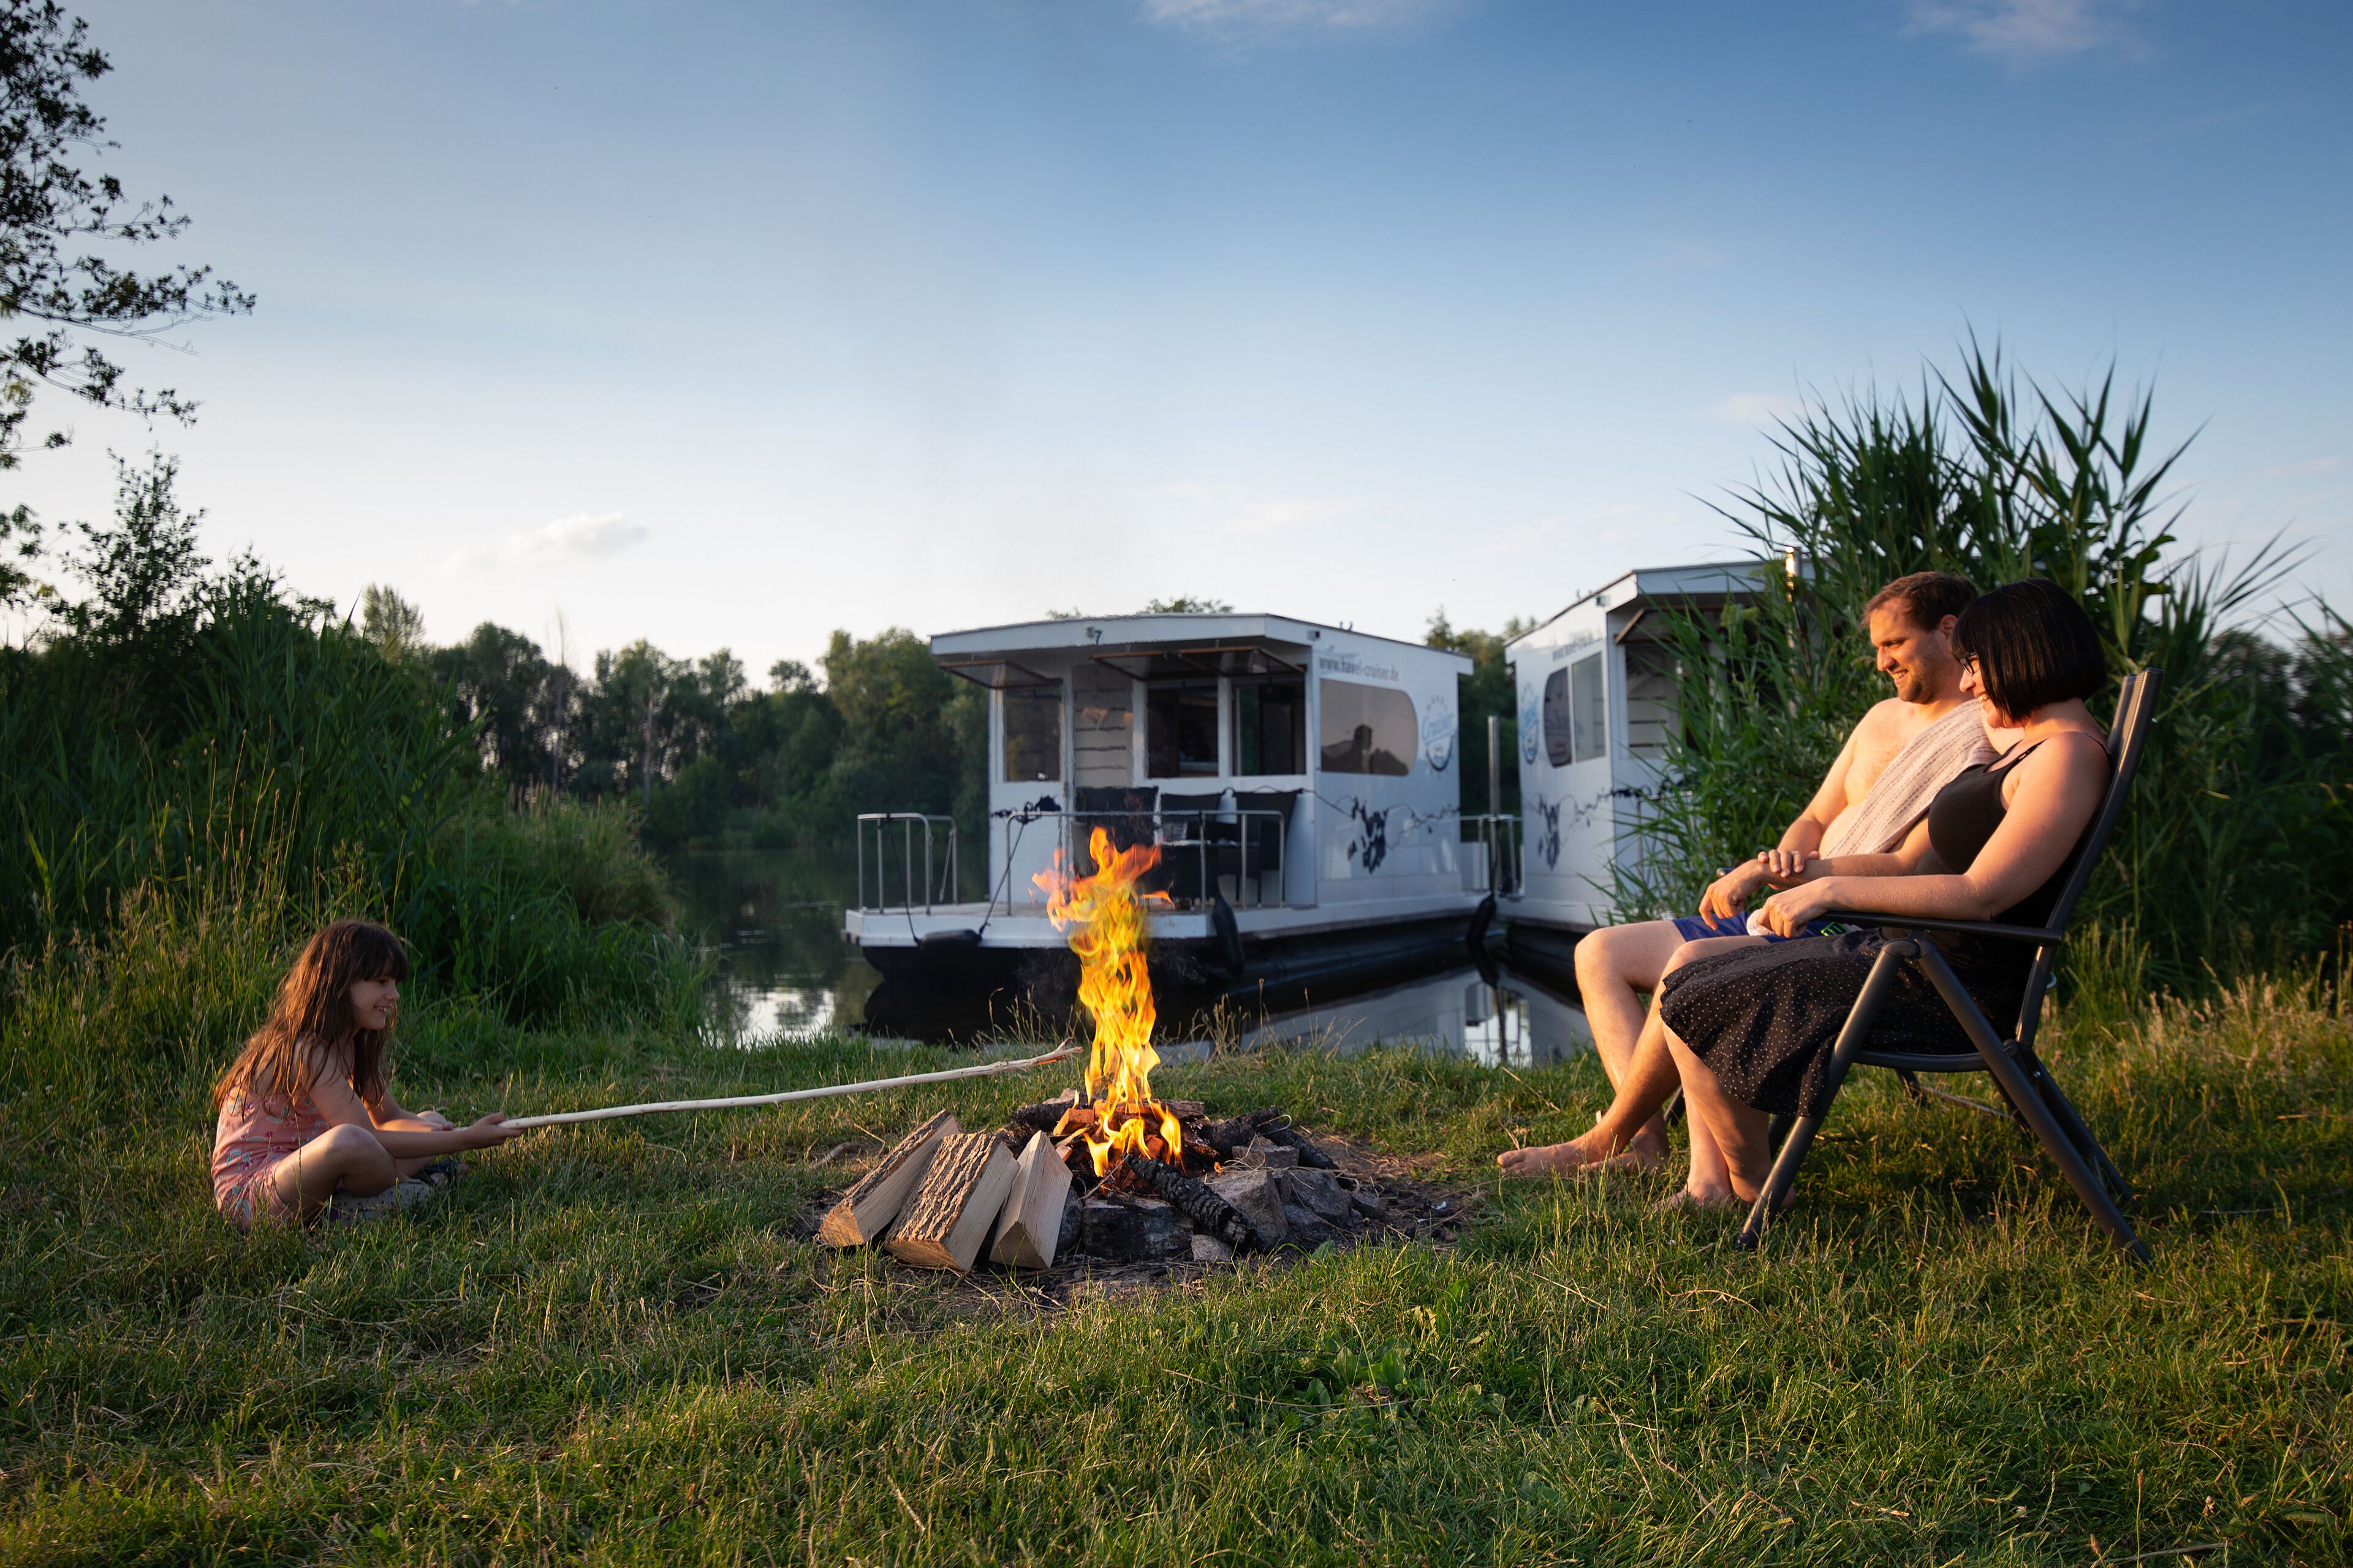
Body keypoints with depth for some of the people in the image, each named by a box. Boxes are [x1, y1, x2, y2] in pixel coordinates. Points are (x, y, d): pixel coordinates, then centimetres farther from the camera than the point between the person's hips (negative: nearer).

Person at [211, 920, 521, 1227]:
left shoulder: (354, 1044, 7)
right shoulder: (307, 1051, -23)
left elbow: (389, 1117, 12)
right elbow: (370, 1139, -26)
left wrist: (431, 1127, -12)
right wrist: (467, 1139, -23)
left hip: (303, 1170, 10)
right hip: (247, 1190, -10)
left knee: (432, 1122, 14)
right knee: (348, 1140, -40)